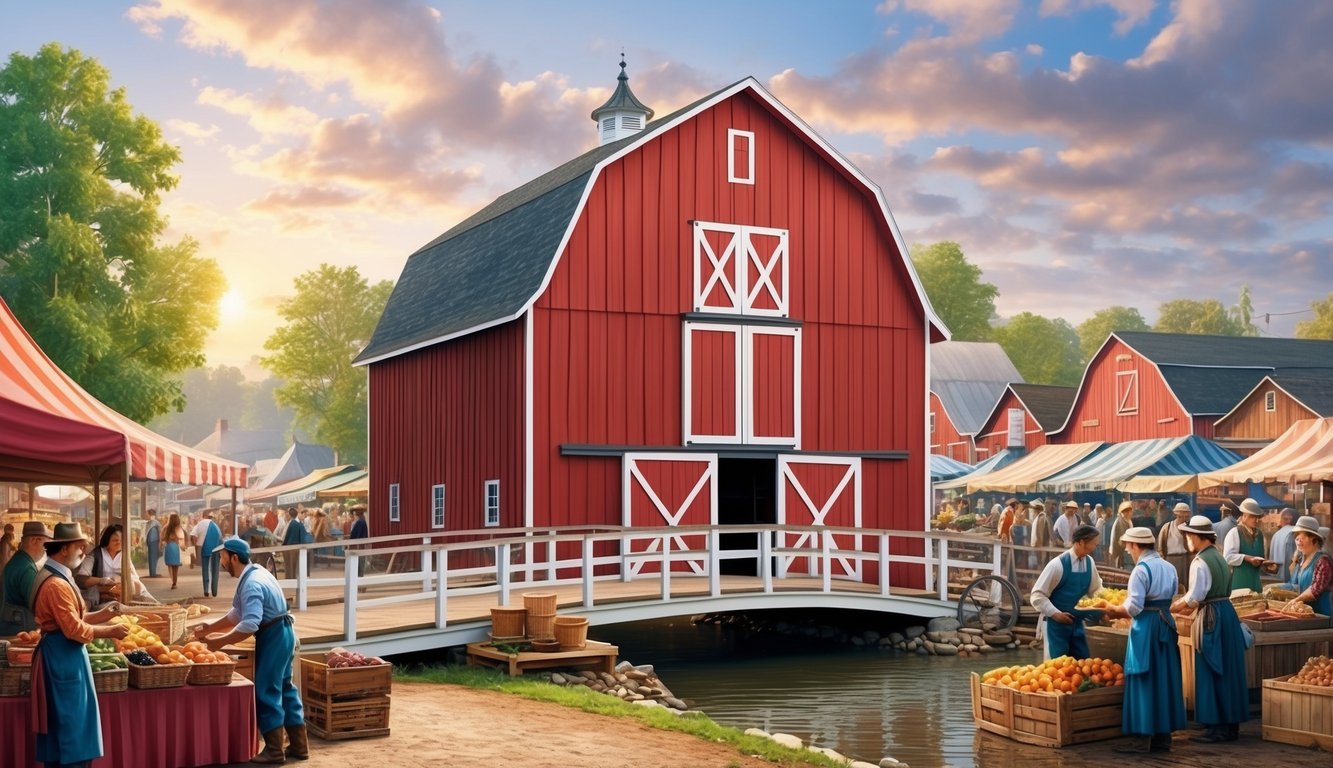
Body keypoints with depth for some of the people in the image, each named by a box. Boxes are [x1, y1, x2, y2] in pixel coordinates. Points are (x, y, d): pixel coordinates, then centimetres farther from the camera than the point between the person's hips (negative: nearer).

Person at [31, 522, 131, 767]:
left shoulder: (54, 576, 12)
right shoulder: (56, 584, -22)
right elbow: (74, 629, -22)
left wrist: (102, 615, 9)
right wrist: (111, 632, -14)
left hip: (59, 654, 11)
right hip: (63, 656, -11)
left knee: (61, 722, 15)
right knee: (70, 721, -5)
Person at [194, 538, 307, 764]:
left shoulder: (251, 584, -22)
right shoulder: (254, 574, 10)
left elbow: (249, 625, -29)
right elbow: (237, 614, 17)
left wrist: (221, 641, -22)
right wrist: (209, 629, 15)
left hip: (273, 636, -10)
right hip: (280, 634, 10)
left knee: (266, 692, -3)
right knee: (284, 688, 14)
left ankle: (274, 751, 2)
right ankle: (299, 745, 19)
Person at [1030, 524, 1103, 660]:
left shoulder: (1089, 562, 0)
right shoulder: (1058, 564, -19)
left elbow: (1095, 590, 17)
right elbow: (1037, 596, -16)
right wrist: (1055, 614, -23)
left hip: (1076, 622, 6)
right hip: (1056, 623, -6)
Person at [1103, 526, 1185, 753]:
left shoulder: (1141, 570, -14)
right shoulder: (1169, 568, 10)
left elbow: (1134, 607, -18)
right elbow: (1169, 599, 13)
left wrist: (1116, 611, 1)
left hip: (1146, 627, -8)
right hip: (1166, 624, 8)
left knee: (1144, 682, -3)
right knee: (1165, 679, 11)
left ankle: (1143, 738, -1)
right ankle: (1163, 735, 16)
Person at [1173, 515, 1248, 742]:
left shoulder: (1200, 562, -15)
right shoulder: (1219, 557, 13)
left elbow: (1194, 598, -19)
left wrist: (1171, 608, -5)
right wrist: (1185, 605, 18)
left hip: (1211, 617, -9)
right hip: (1227, 612, 9)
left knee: (1211, 673, -2)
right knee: (1227, 671, 13)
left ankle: (1218, 727, 0)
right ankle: (1231, 723, 19)